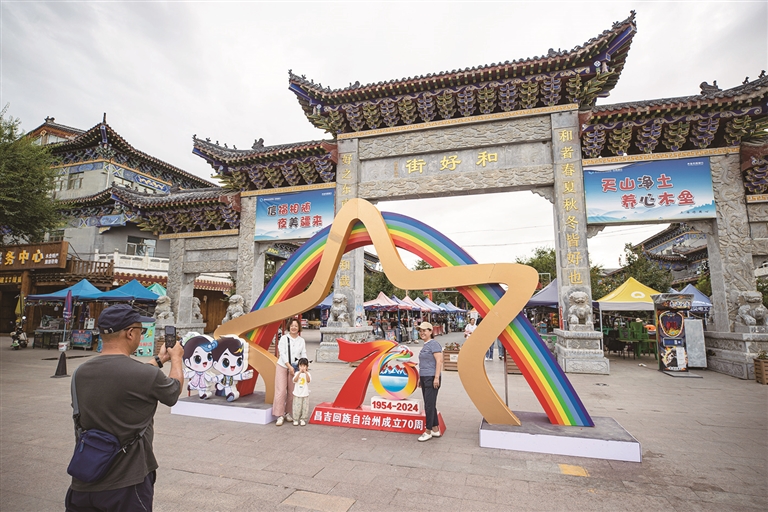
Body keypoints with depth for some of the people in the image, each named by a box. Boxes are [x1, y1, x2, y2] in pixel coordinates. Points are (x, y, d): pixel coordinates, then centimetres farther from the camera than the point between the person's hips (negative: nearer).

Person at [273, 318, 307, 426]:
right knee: (281, 391, -7)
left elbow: (303, 355, 3)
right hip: (282, 366, -2)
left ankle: (288, 413, 20)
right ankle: (280, 415, 0)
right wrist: (289, 366, -16)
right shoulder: (284, 338, -2)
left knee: (292, 392, 6)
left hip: (295, 368, 3)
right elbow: (282, 353, -8)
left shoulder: (301, 341, 6)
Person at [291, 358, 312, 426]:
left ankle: (303, 420, 17)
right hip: (297, 394, 0)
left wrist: (305, 372, -28)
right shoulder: (297, 373, 1)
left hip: (305, 394, 0)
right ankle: (295, 420, 16)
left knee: (305, 407, 4)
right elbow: (295, 380, -16)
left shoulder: (308, 374, -1)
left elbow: (308, 380, -19)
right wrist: (299, 372, -25)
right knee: (297, 407, 2)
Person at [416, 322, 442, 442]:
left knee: (429, 405, -3)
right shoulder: (425, 345, 15)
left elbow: (439, 361, -18)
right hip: (424, 379, 9)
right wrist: (420, 378, 22)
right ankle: (436, 430, 23)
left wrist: (436, 378, -21)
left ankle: (428, 431, 7)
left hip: (431, 379, -9)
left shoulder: (433, 344, -12)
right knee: (430, 405, 14)